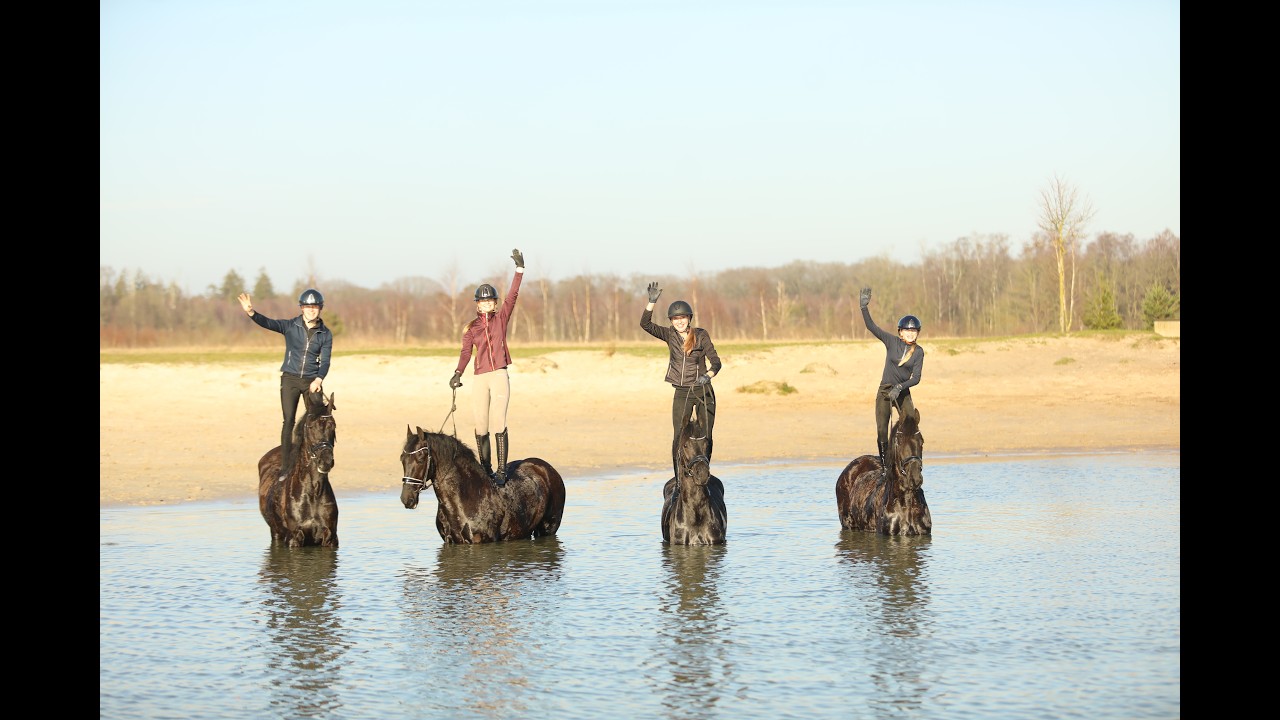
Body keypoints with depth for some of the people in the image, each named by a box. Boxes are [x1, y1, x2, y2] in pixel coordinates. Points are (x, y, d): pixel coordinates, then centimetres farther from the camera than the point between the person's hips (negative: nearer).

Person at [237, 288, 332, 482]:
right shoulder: (291, 326, -1)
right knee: (288, 422, -4)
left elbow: (325, 361, -3)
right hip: (290, 379, -1)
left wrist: (319, 379, -22)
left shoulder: (325, 334, 2)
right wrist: (251, 312, -34)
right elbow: (269, 323, -15)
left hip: (312, 381, 1)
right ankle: (286, 466, -1)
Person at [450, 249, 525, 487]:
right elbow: (466, 352, -2)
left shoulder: (501, 317, 9)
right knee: (481, 427, 2)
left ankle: (501, 470, -14)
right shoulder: (471, 328, 11)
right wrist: (458, 374, -19)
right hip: (480, 378, 2)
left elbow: (513, 295, -2)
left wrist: (519, 269, -12)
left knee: (499, 422, -13)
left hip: (499, 375, -2)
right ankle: (485, 468, 16)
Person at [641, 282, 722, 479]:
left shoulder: (701, 335, -2)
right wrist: (652, 302, -20)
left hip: (704, 391, 0)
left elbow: (715, 361, -6)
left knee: (705, 437, 2)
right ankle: (680, 480, -4)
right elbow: (645, 324, -8)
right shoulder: (670, 335, 3)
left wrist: (707, 375, -27)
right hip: (681, 394, 1)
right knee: (679, 437, -7)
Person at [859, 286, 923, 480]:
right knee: (882, 431, -5)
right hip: (884, 391, -1)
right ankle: (884, 467, 6)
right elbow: (871, 326, -9)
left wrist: (900, 387, -22)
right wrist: (864, 307, -20)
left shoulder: (919, 352, -2)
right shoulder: (892, 341, -4)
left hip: (903, 393, 1)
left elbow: (916, 378, -7)